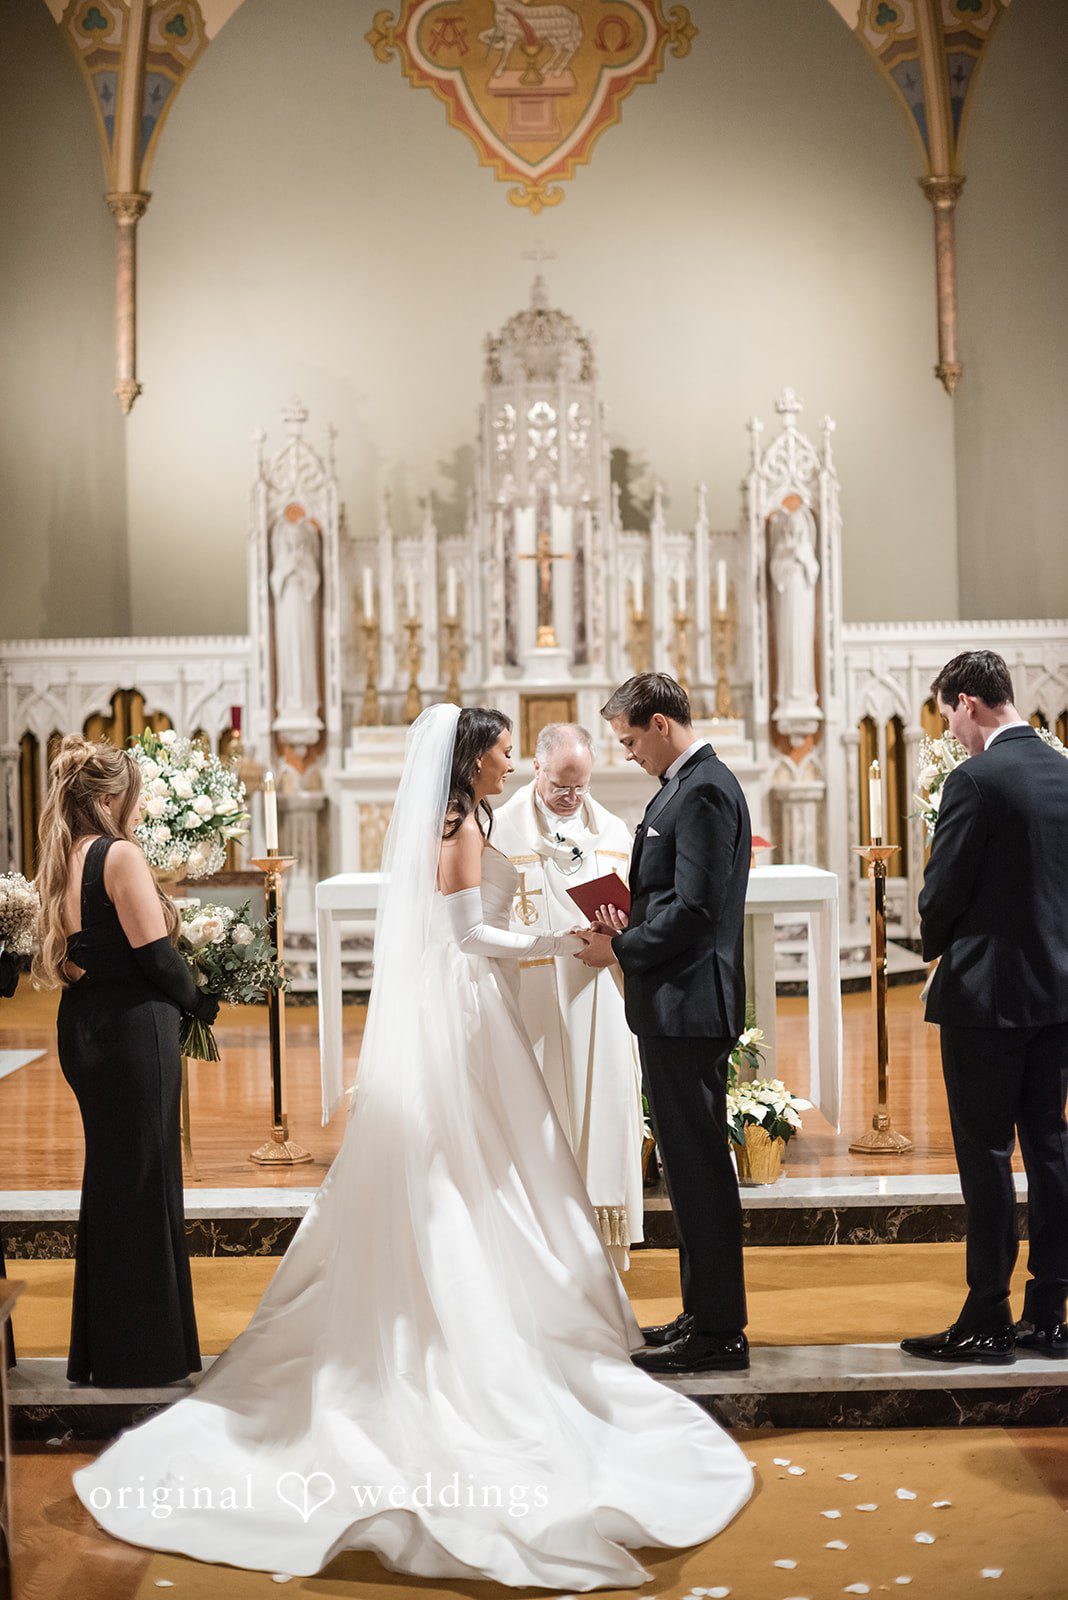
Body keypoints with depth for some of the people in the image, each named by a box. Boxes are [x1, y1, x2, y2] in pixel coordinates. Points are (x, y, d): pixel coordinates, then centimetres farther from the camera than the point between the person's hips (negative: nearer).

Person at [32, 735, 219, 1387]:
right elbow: (154, 953, -18)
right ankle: (146, 1351, 10)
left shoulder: (62, 862, 10)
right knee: (144, 1182, 1)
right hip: (133, 1031, -8)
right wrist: (202, 1003, -1)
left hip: (82, 1030, 8)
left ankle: (100, 1349, 26)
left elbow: (81, 948, 13)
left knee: (109, 1179, 17)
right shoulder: (121, 856, -15)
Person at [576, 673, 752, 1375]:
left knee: (700, 1165, -4)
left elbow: (696, 908, -22)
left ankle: (719, 1331, 3)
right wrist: (632, 926, 5)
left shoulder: (705, 791, -16)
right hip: (677, 1007, 11)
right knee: (691, 1163, 15)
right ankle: (705, 1313, 25)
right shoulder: (685, 786, 17)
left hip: (688, 1006, -11)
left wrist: (621, 950, -12)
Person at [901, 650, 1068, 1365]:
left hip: (987, 992, -7)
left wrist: (937, 944, 8)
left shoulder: (976, 781, -16)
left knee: (986, 1157, 0)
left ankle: (987, 1321, 5)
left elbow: (941, 894, -12)